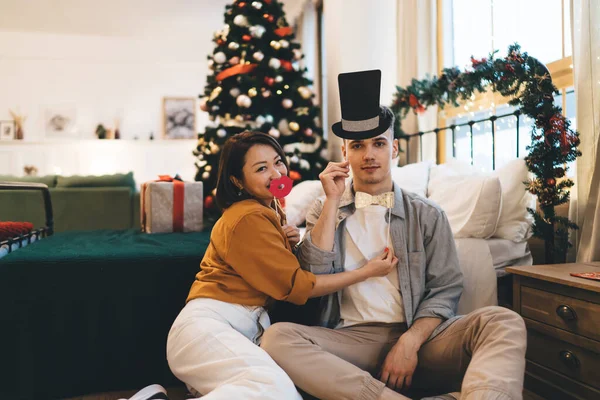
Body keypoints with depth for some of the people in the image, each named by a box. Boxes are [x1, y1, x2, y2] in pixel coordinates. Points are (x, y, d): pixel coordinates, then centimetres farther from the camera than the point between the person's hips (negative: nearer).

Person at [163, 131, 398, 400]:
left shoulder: (271, 211, 18)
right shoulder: (248, 218, -11)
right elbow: (297, 285, -10)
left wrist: (291, 242, 6)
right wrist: (367, 272, -3)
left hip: (251, 328, 8)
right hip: (209, 325, -8)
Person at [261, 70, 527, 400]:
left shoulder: (427, 215, 12)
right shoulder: (323, 210, 14)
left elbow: (444, 290, 5)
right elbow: (313, 277, -1)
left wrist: (410, 342, -13)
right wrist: (333, 202, -4)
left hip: (417, 338, 0)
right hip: (350, 340, 1)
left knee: (504, 322, -25)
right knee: (277, 337, -30)